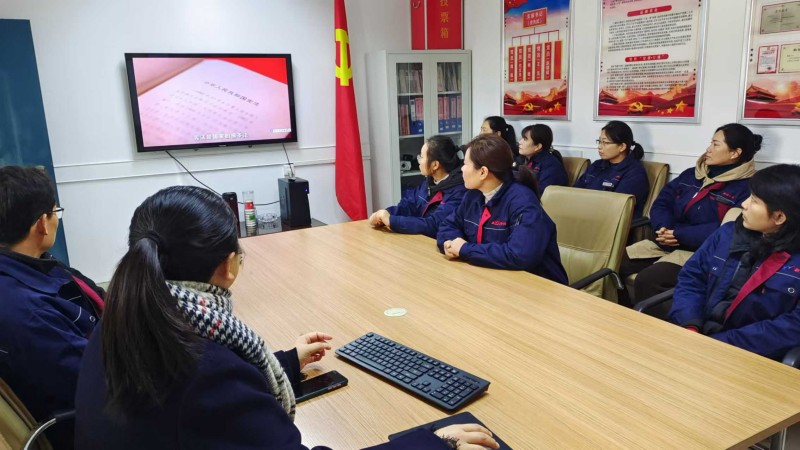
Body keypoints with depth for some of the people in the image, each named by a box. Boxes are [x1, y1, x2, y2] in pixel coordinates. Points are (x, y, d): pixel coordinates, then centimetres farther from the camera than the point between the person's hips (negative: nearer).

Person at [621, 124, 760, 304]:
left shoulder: (745, 188, -6)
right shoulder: (691, 175, 17)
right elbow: (662, 203, 12)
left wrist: (679, 235, -19)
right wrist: (663, 228, -10)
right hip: (665, 243, 7)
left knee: (646, 280, -32)